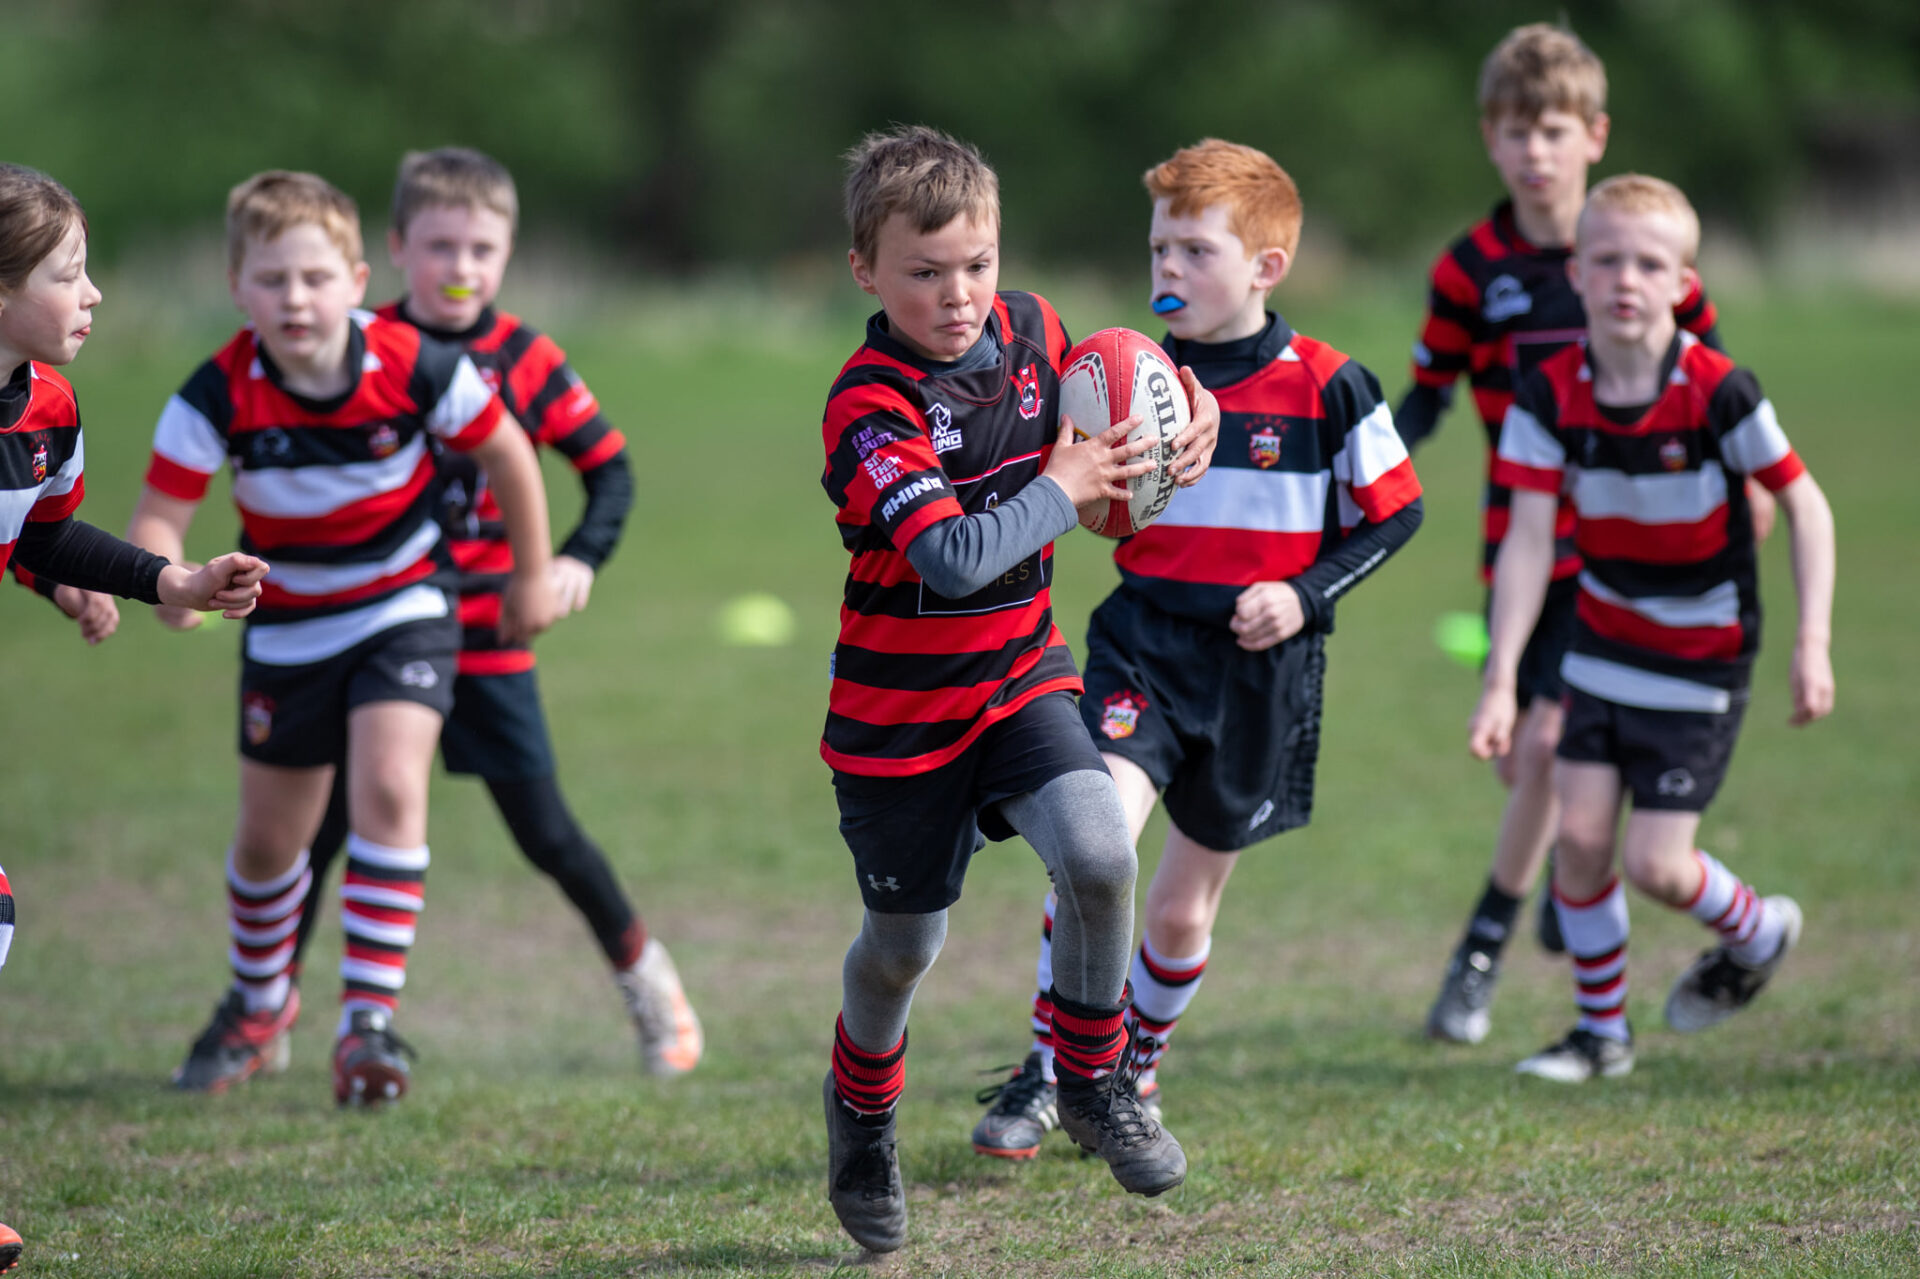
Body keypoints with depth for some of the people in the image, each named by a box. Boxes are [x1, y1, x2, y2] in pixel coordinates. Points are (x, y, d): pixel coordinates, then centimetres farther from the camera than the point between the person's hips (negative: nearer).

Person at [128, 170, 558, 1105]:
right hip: (287, 630, 2)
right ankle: (259, 1002, 41)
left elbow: (506, 455, -5)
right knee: (268, 838, 13)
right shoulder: (219, 397, -22)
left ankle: (371, 1018, -20)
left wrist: (531, 577, 5)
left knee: (388, 788, -24)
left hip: (403, 609, -2)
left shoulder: (417, 369, -22)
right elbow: (156, 517, -22)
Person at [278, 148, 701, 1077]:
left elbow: (609, 465, 1)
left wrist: (581, 557, -14)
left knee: (545, 832, 1)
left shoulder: (523, 359, -5)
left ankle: (642, 971, 23)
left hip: (485, 640, -1)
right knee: (321, 821, 2)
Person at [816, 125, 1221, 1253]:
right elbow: (952, 557, -35)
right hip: (900, 705, -4)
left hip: (1022, 676, 4)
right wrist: (1063, 490, -23)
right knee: (905, 943, 11)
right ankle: (864, 1106, 43)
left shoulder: (1028, 326, -4)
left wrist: (1184, 414, 1)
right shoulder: (869, 408, -24)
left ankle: (1093, 1079, 1)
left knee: (1099, 852, -22)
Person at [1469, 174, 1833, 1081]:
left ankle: (1756, 932, 26)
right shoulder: (1550, 397, -11)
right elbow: (1528, 539, -13)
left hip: (1702, 659, -4)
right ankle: (1601, 1029, 17)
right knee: (1580, 832, -3)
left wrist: (1812, 643, -14)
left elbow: (1805, 505, -10)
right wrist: (1501, 681, -20)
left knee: (1654, 863, -7)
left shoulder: (1717, 392, -21)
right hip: (1603, 646, 4)